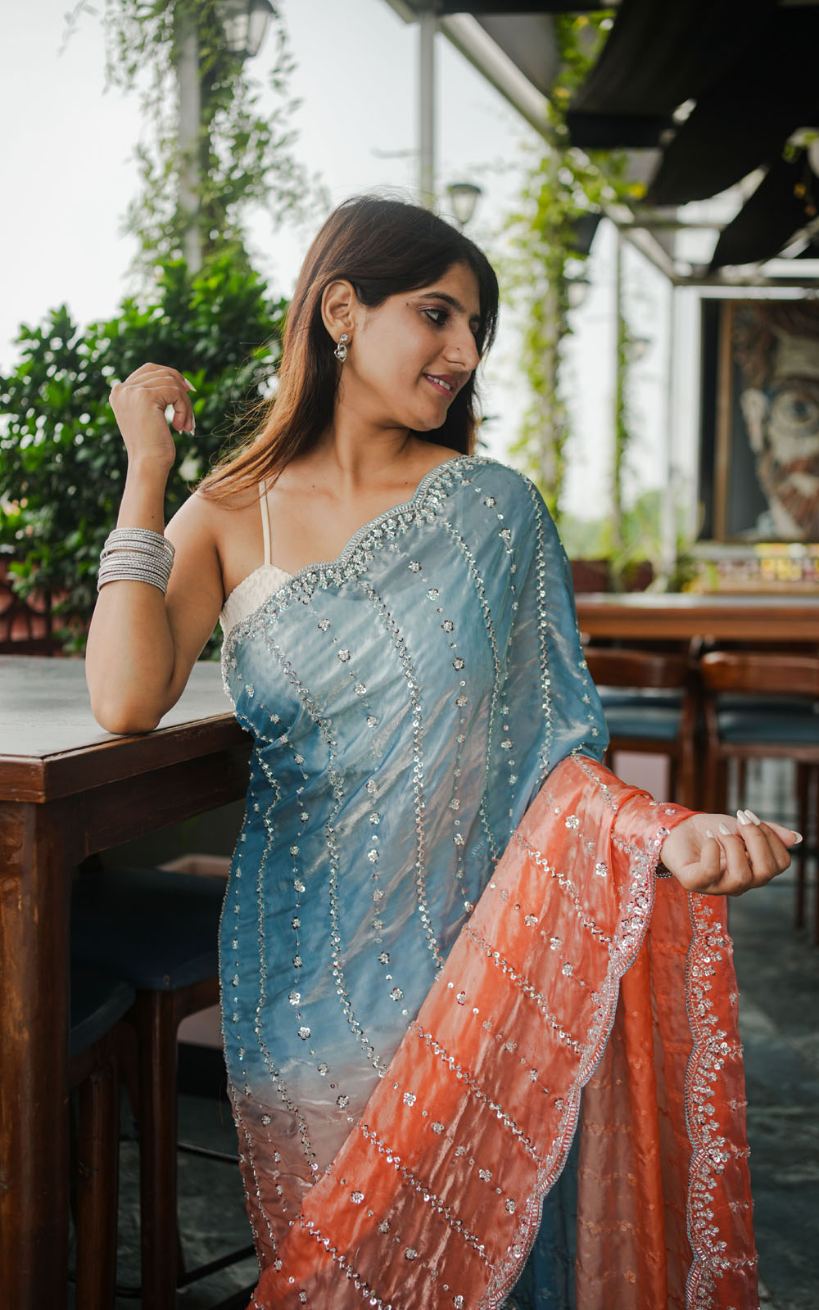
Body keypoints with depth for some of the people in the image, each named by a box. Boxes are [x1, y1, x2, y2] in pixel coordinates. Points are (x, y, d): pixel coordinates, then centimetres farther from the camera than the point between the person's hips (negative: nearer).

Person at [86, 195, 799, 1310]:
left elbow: (550, 744, -1)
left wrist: (661, 828, -22)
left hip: (479, 938, 0)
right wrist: (145, 469, -6)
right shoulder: (232, 515, 4)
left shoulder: (494, 508, 3)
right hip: (313, 959, 0)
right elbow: (127, 699, -13)